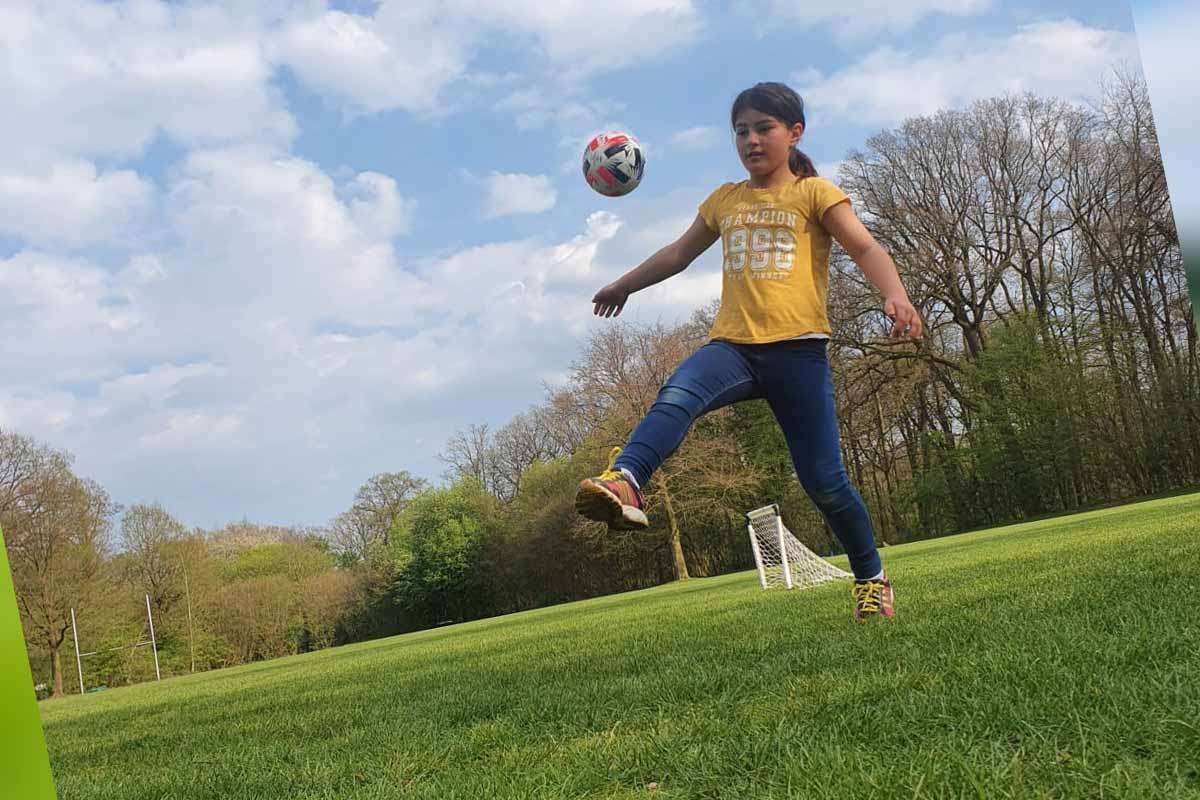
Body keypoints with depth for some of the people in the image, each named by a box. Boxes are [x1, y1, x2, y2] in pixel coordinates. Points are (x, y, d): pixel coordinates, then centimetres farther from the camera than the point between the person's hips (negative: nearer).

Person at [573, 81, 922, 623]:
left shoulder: (813, 192, 6)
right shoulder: (725, 201, 19)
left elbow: (865, 249, -7)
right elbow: (678, 254, 33)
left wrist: (894, 294, -27)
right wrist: (624, 285, 43)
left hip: (798, 349, -3)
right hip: (732, 345, 3)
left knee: (823, 481, -2)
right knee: (676, 398, -31)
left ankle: (872, 578, 18)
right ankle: (624, 483, -52)